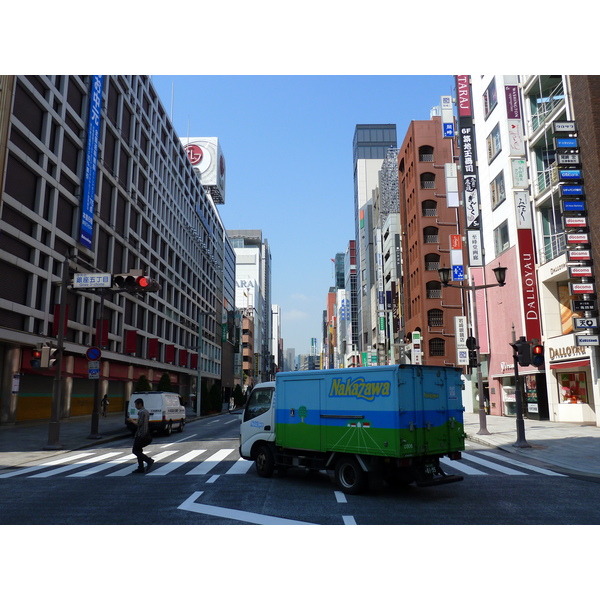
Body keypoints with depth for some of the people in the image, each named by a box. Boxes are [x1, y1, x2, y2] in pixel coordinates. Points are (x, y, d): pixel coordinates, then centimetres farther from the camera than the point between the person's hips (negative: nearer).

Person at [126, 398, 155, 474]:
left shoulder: (141, 412, -16)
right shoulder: (146, 411, 16)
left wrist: (132, 421, -4)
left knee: (135, 450, -4)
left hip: (141, 435, -10)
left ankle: (149, 461, -11)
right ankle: (141, 468, 12)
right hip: (145, 434, 10)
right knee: (138, 450, 13)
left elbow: (139, 424, -19)